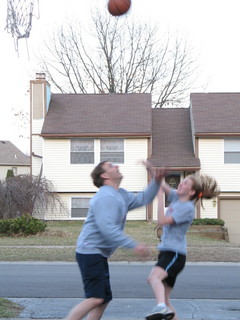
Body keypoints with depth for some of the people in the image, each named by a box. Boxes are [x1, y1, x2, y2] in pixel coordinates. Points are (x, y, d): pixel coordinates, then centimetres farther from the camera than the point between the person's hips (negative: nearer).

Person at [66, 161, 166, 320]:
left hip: (100, 255, 11)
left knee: (104, 298, 11)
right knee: (95, 298, -17)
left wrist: (156, 181, 7)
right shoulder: (106, 197, -18)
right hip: (90, 252, -11)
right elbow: (107, 228, -27)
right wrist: (134, 245, -27)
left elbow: (143, 199, 23)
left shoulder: (121, 195, 16)